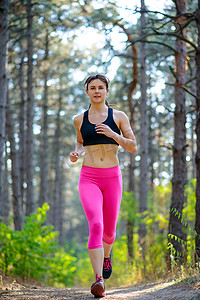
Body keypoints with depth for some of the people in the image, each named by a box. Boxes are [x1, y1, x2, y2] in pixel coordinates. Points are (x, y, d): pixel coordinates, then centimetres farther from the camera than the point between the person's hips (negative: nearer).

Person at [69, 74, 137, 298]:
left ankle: (106, 255, 49)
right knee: (95, 226, -21)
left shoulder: (118, 117, 4)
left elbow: (133, 147, 1)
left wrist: (112, 134, -14)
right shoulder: (79, 119, 8)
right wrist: (76, 153, 4)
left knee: (109, 230, 13)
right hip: (89, 178, -1)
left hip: (112, 178, 1)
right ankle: (99, 280, -26)